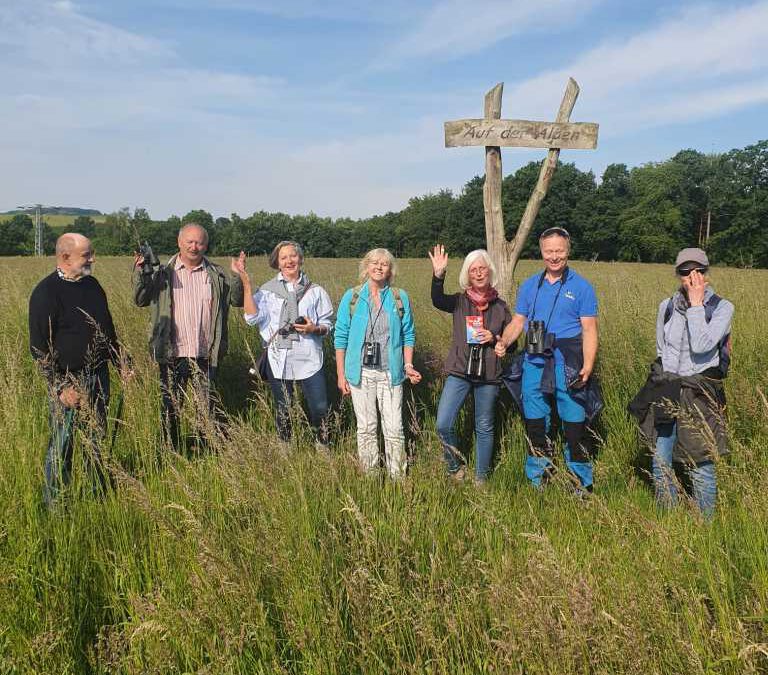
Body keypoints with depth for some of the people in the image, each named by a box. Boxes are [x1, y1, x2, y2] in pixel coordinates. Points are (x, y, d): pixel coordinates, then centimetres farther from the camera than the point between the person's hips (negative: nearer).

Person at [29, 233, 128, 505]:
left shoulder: (92, 285, 9)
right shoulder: (46, 292, -13)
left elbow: (108, 329, 19)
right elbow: (39, 347, -14)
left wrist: (121, 364, 15)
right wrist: (61, 386, -18)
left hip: (99, 375, 6)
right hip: (68, 381, -6)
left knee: (97, 437, 16)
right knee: (62, 444, 1)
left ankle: (101, 491, 29)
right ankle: (55, 502, 16)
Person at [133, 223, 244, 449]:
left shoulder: (217, 274, 5)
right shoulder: (163, 273, 3)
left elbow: (237, 301, 1)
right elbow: (141, 300, -1)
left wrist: (240, 277, -16)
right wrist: (140, 272, -16)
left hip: (204, 356, 1)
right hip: (172, 355, 0)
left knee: (207, 410, 9)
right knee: (170, 409, 11)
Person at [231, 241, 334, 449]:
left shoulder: (315, 290, 6)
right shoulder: (268, 289, 3)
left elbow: (328, 324, 10)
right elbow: (252, 318, -12)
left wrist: (314, 329, -12)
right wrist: (246, 283, -17)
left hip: (309, 359, 0)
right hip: (278, 359, 0)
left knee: (319, 409, -1)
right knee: (282, 410, 14)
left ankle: (322, 448, 20)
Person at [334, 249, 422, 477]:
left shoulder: (400, 298, 4)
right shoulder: (352, 297, 2)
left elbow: (408, 335, 9)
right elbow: (340, 337, 4)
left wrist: (408, 366, -2)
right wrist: (341, 374, 1)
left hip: (390, 373, 0)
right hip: (361, 372, 0)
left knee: (394, 428, 0)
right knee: (366, 427, 8)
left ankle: (398, 477, 13)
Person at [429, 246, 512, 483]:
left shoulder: (500, 307, 7)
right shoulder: (460, 301, 3)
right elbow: (437, 301, -20)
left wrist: (494, 339, -9)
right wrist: (438, 275, -35)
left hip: (488, 375, 1)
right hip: (459, 372, -1)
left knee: (484, 428, 9)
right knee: (443, 425, -9)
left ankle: (481, 478, 25)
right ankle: (456, 468, 16)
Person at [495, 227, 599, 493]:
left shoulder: (581, 287, -1)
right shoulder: (529, 286, 11)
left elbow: (589, 330, -4)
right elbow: (517, 322, 12)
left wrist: (587, 367, -16)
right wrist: (504, 342, -9)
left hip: (568, 368, -4)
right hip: (534, 365, 4)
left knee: (575, 427, 0)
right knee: (535, 425, 12)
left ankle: (582, 486, 14)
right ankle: (537, 482, 26)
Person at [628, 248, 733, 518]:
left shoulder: (722, 308, -6)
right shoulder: (667, 306, 6)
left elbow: (701, 347, -22)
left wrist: (696, 303, -17)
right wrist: (661, 383, 13)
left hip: (700, 394, -4)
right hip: (666, 392, 4)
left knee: (700, 464, 0)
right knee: (660, 461, 10)